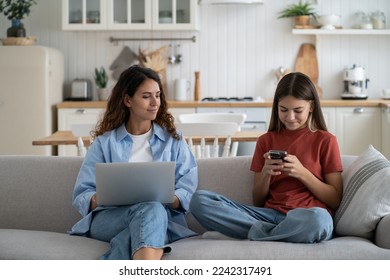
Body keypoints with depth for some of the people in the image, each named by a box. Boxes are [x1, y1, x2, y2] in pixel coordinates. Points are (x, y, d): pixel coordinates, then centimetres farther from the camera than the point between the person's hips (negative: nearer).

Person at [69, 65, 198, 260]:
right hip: (109, 218, -1)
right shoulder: (105, 142, 17)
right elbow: (81, 196, 9)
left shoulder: (173, 140, 19)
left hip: (163, 217, 1)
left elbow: (187, 192, 8)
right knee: (149, 209, -38)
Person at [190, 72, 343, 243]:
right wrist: (265, 173, -4)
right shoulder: (266, 141, 16)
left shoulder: (325, 140, 8)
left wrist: (302, 173, -8)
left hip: (307, 216, -3)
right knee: (199, 200, -17)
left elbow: (335, 200, 4)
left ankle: (257, 232, -18)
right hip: (270, 214, 3)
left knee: (318, 219, -43)